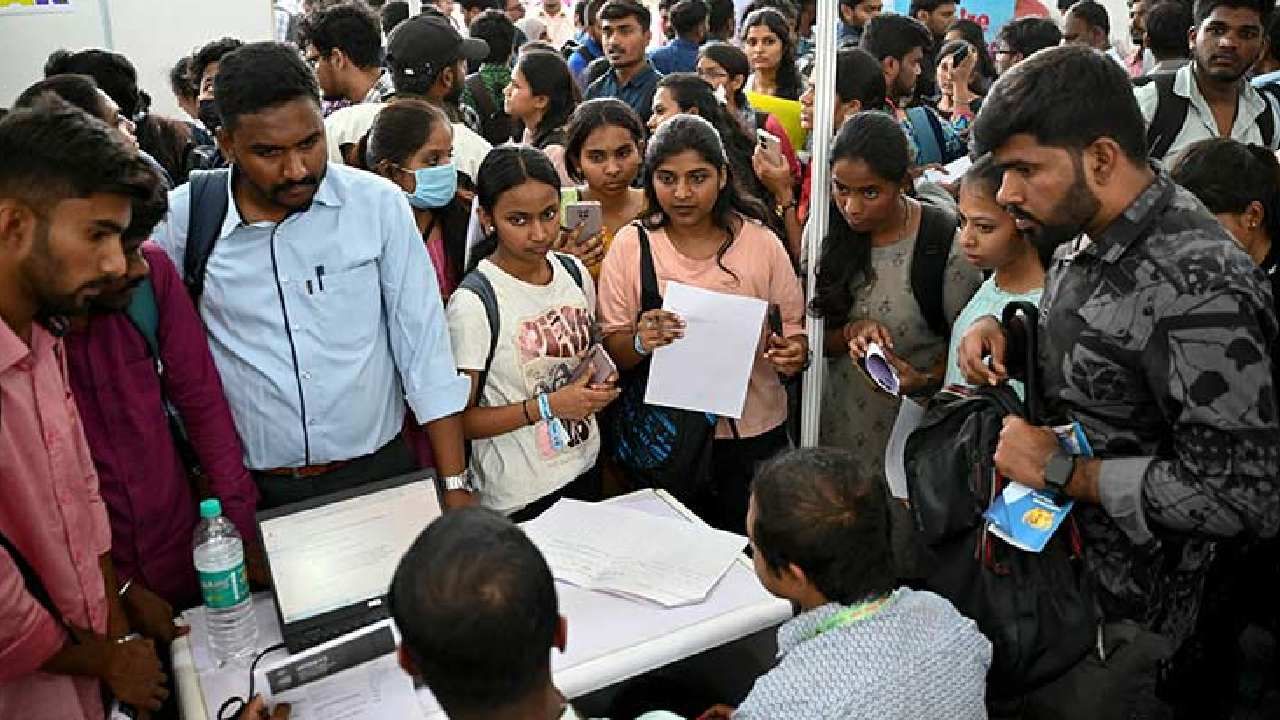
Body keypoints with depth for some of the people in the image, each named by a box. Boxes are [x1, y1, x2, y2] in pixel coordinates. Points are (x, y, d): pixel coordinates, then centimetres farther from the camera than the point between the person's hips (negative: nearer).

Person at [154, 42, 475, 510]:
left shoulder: (380, 204, -8)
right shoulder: (182, 218, -7)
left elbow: (424, 346, -7)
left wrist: (454, 484, -9)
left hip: (378, 471, 0)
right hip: (252, 489, 1)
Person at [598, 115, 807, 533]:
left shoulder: (762, 244, -3)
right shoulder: (630, 245, -4)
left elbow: (795, 333, 4)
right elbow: (611, 350, -3)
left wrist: (793, 354, -18)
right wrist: (640, 343, -24)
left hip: (753, 434, 1)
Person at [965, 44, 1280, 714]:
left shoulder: (1198, 287, -30)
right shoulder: (1087, 232, -2)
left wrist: (1061, 470, -25)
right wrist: (1000, 331, -3)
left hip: (1121, 612, -8)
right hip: (1047, 559, 8)